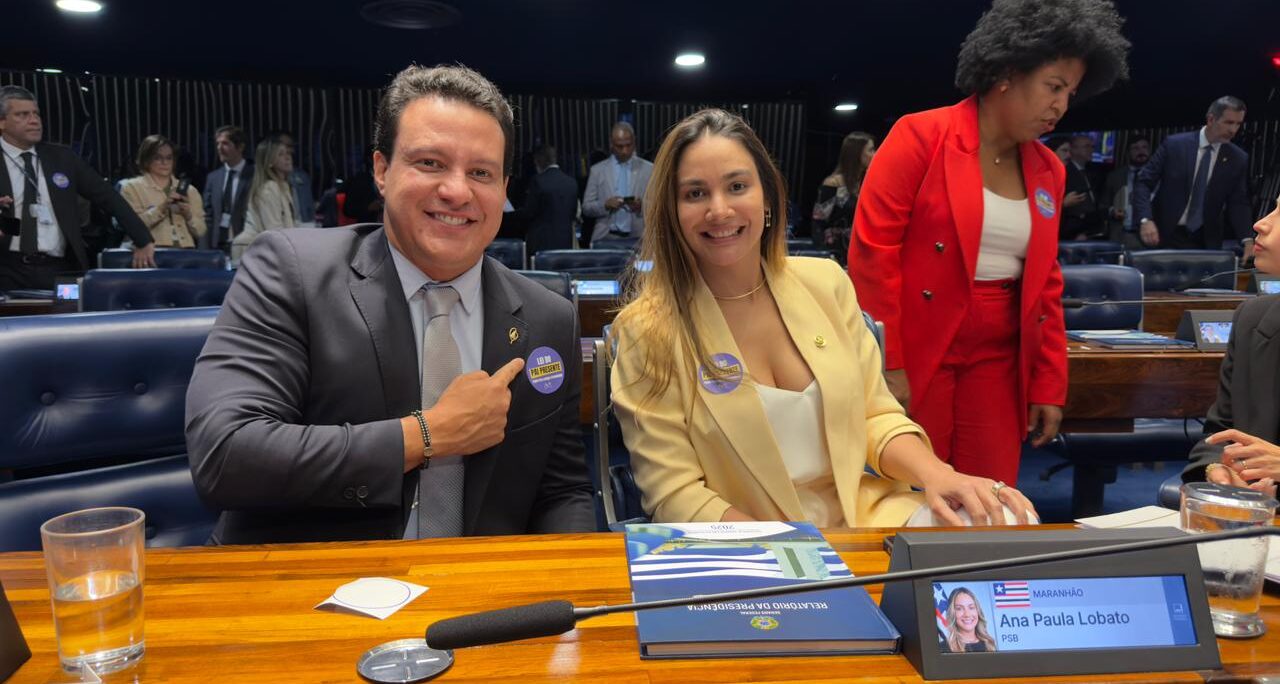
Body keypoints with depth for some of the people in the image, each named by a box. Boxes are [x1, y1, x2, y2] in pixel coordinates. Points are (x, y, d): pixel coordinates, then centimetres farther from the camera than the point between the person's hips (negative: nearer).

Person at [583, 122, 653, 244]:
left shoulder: (648, 169, 7)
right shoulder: (597, 170, 9)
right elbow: (586, 208, 7)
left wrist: (642, 206, -14)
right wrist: (605, 205, -12)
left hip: (637, 238, 0)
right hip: (606, 238, 0)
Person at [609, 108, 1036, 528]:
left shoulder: (825, 282, 3)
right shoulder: (648, 330, -10)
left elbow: (875, 415, 6)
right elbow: (676, 497, -11)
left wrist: (934, 473, -15)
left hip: (862, 520, 4)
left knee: (1001, 523, -21)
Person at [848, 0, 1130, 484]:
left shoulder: (1048, 171, 10)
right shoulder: (921, 136, -8)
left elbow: (1045, 288, 15)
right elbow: (871, 253, -12)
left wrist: (1049, 386, 10)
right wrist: (886, 364, -15)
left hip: (997, 365, 5)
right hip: (913, 359, -5)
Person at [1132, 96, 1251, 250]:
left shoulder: (1238, 159, 2)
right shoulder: (1174, 144, -6)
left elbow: (1238, 203, 3)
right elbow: (1144, 183, -7)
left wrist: (1246, 241, -12)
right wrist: (1146, 220, -22)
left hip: (1206, 242, 2)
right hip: (1166, 237, -2)